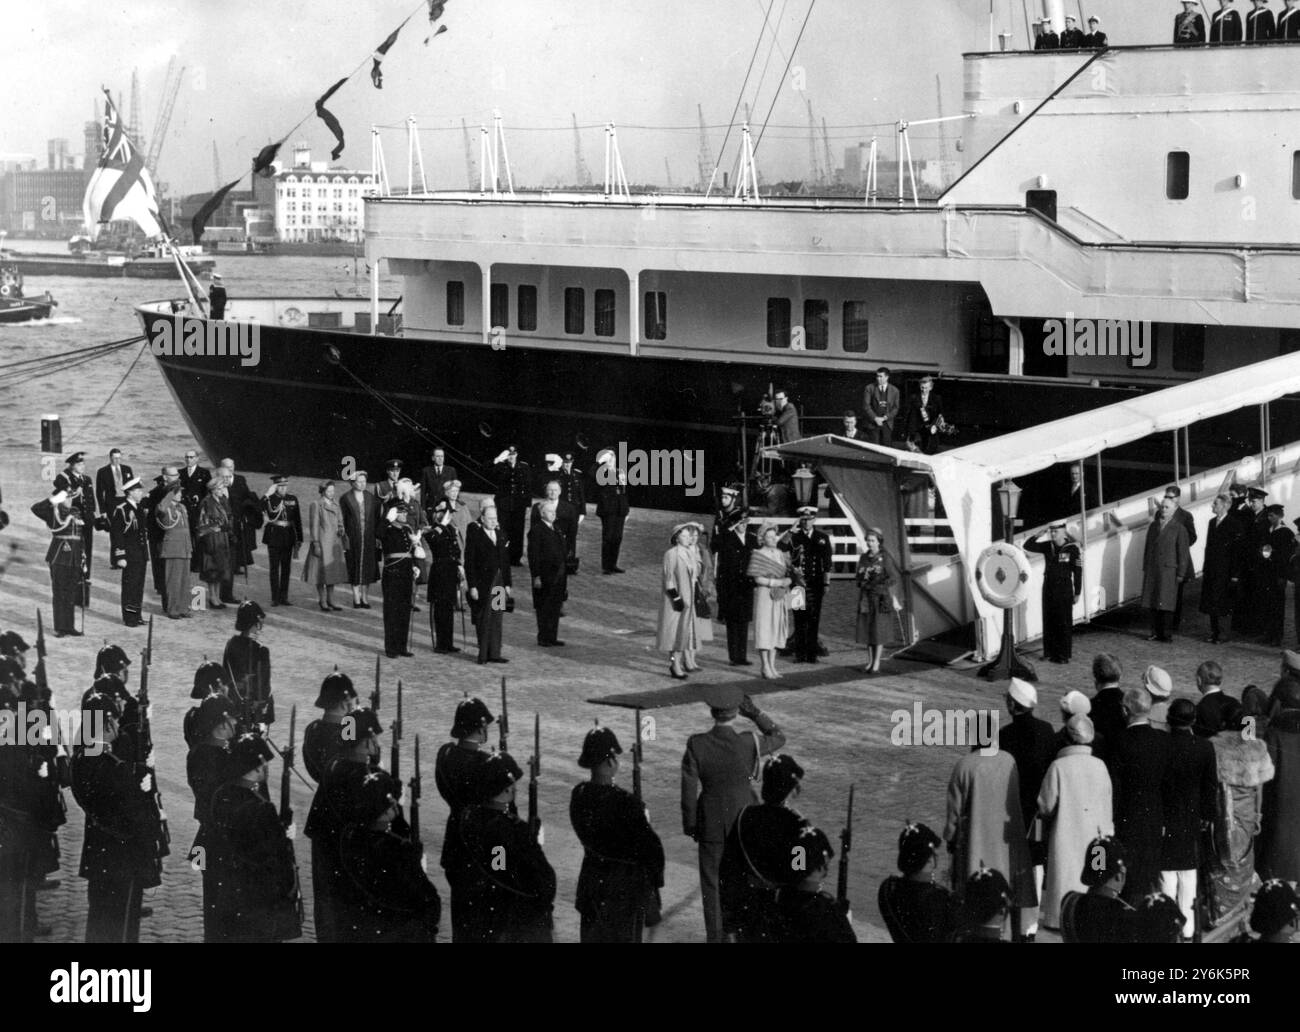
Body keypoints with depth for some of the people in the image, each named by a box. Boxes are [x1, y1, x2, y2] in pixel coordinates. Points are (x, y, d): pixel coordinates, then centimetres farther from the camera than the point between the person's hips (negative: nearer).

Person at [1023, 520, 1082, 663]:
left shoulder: (1072, 549, -10)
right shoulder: (1047, 546, 3)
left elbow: (1078, 572, -7)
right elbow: (1028, 546, 2)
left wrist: (1077, 593, -7)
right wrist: (1038, 534, -13)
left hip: (1064, 589, -5)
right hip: (1048, 587, 5)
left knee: (1064, 623, 1)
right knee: (1048, 621, 9)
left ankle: (1064, 655, 7)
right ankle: (1049, 652, 18)